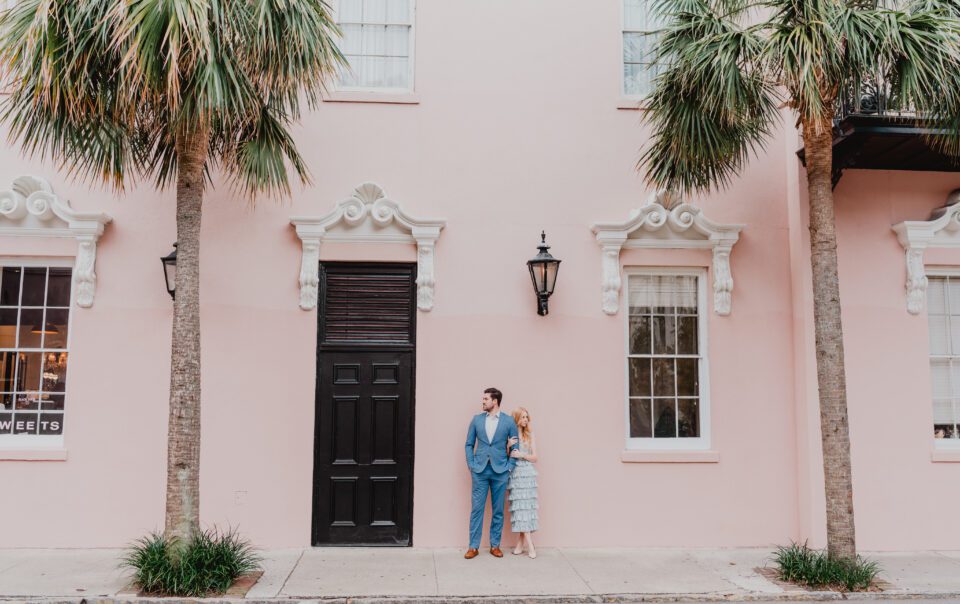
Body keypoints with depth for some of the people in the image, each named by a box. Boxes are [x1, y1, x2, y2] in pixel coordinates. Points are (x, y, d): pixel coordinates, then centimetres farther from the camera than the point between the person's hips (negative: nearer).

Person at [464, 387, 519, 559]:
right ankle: (474, 546, 7)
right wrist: (471, 465, 0)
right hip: (480, 470, 1)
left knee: (498, 510, 6)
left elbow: (515, 447, 4)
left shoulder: (509, 421, 0)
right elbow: (469, 444, 8)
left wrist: (509, 467, -2)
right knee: (476, 508, 0)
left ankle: (495, 545, 17)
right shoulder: (476, 420, 5)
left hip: (500, 471, 0)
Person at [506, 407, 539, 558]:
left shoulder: (529, 435, 9)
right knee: (519, 507, -5)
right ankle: (530, 545, -4)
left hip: (527, 473, 1)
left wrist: (522, 455, -9)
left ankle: (521, 542, 2)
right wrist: (508, 445, -11)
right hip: (515, 474, -1)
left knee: (526, 507, -4)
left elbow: (534, 457, 8)